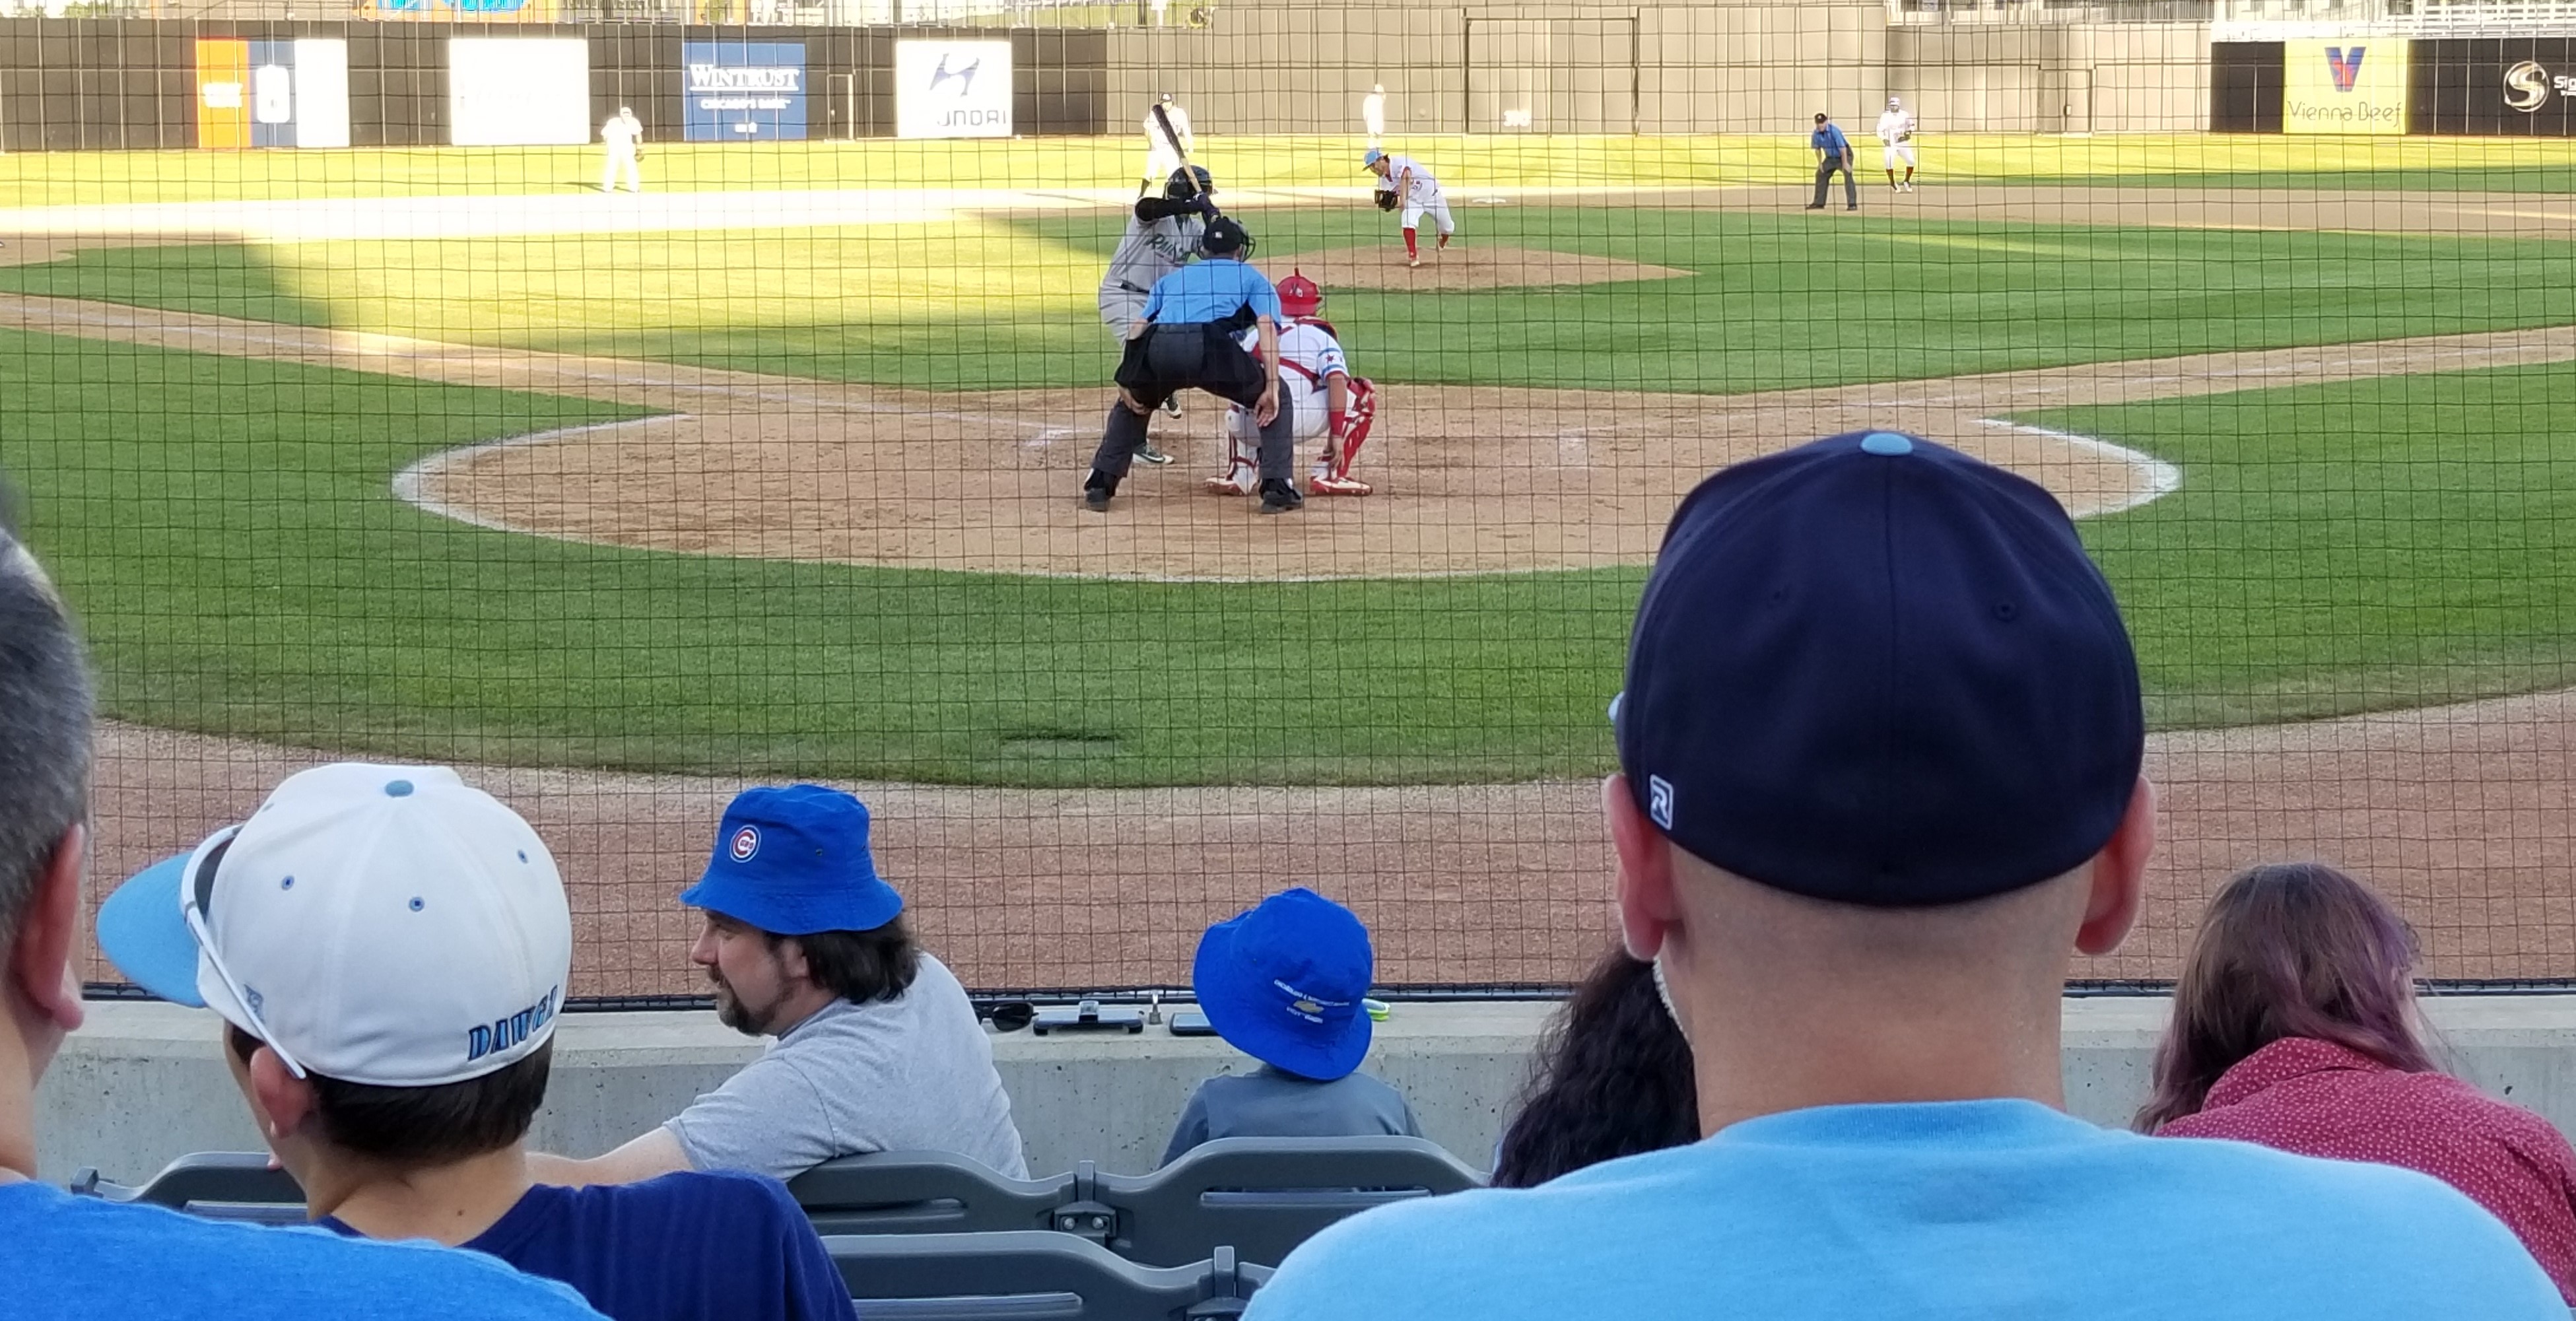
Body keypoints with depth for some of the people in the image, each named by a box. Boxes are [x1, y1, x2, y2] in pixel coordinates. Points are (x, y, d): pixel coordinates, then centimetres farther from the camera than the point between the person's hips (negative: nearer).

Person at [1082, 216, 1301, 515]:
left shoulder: (1171, 278, 38)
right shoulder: (1252, 277, 29)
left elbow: (1138, 328, 23)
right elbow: (1267, 326, 9)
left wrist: (1125, 382, 18)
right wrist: (1271, 386, 1)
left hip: (1157, 347, 3)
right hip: (1209, 345, -3)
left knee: (1131, 404, 34)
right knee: (1278, 400, 19)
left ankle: (1099, 487, 24)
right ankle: (1277, 488, 6)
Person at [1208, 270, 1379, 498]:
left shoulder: (1254, 335, 25)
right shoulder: (1322, 337, 12)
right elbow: (1337, 382, -3)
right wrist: (1337, 435, -6)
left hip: (1249, 428, 5)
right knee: (1363, 393, 15)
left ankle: (1239, 476, 16)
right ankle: (1330, 476, 8)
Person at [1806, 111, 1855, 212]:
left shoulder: (1834, 130, -29)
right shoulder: (1816, 134, -11)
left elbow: (1842, 147, -27)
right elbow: (1817, 149, 5)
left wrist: (1845, 163, -27)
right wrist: (1820, 163, 2)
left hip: (1844, 155, -7)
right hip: (1830, 157, 7)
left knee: (1848, 175, -24)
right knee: (1821, 174, 8)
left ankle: (1852, 203, -27)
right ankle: (1819, 203, 20)